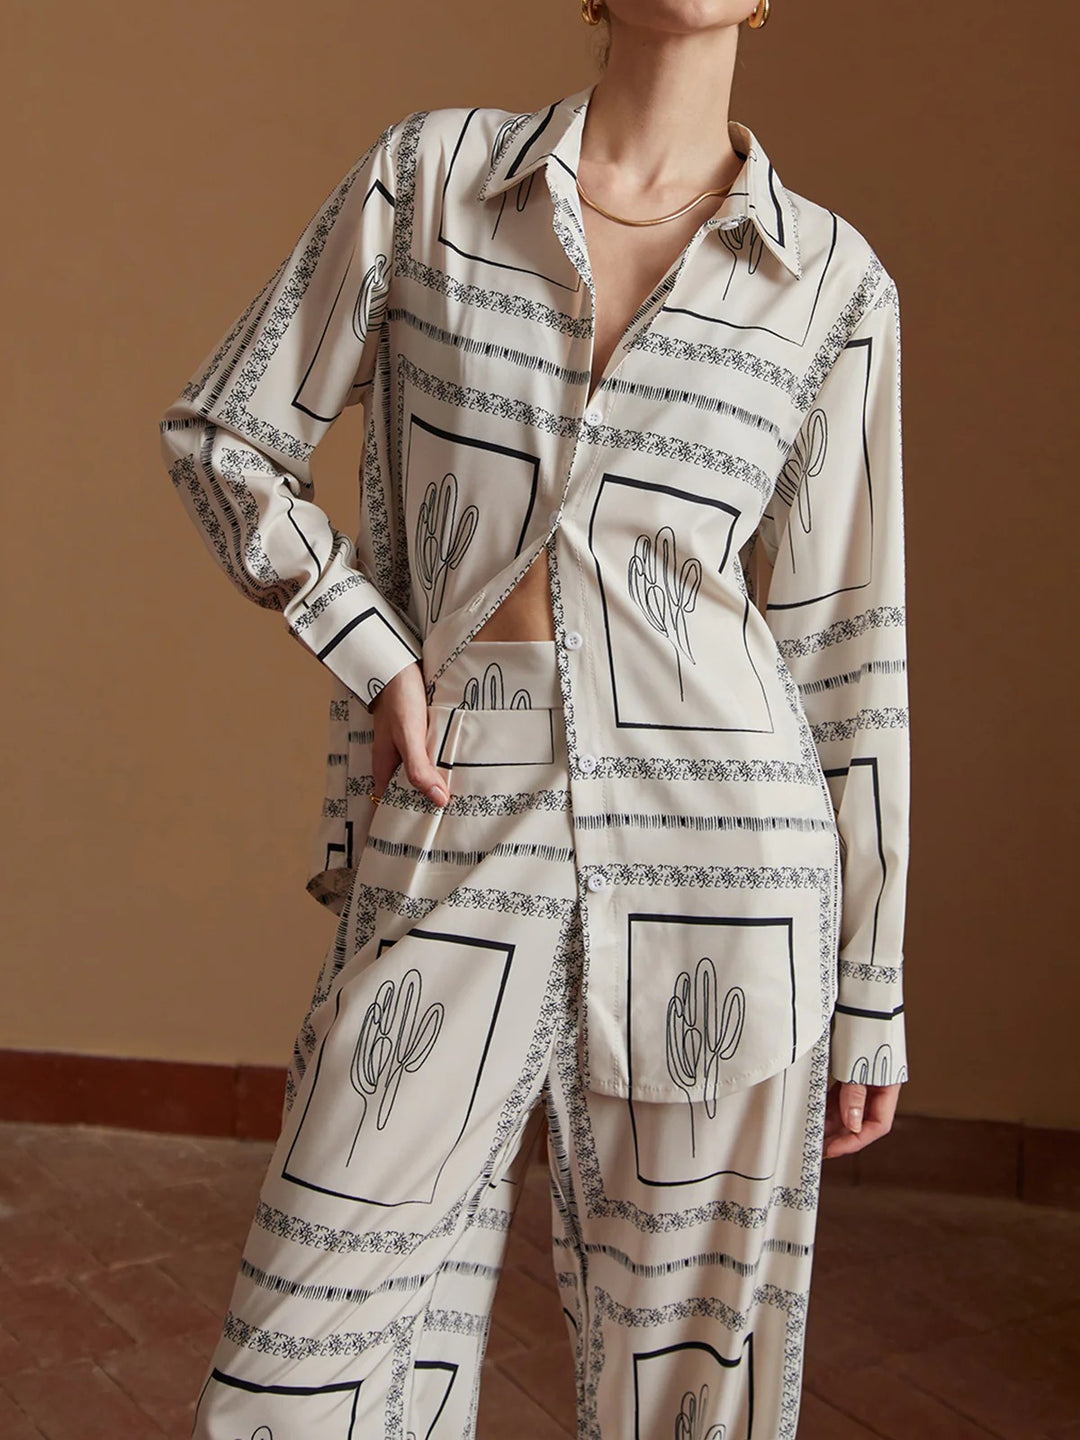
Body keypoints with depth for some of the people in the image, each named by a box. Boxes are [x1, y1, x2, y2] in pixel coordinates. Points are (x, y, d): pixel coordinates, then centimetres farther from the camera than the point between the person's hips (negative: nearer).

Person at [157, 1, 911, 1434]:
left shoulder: (834, 280, 5)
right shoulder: (432, 170, 5)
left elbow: (844, 651, 6)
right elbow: (223, 436, 11)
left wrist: (867, 984, 8)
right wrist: (374, 654, -2)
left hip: (720, 849, 0)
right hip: (459, 848, 1)